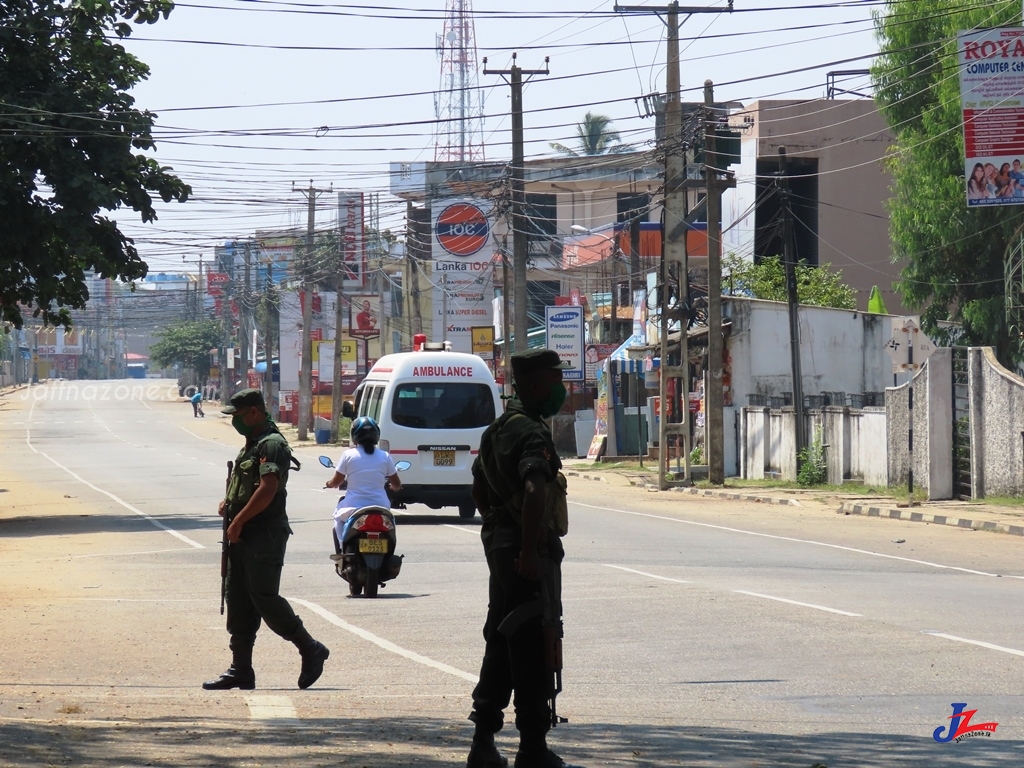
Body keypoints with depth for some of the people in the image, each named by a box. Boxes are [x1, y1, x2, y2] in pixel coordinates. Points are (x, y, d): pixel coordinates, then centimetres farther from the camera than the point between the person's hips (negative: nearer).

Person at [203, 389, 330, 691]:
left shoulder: (272, 445, -14)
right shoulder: (252, 445, 19)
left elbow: (268, 489, -25)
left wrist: (238, 521, -21)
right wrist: (228, 502, 10)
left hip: (265, 537, -10)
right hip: (243, 538, 10)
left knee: (265, 599, -10)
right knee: (239, 604, 8)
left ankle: (311, 651, 4)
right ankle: (241, 671, 9)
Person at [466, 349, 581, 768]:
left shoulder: (498, 428, 14)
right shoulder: (532, 433, -17)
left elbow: (479, 489, 25)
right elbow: (534, 492, -33)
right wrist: (529, 552, -32)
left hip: (499, 544, 10)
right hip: (529, 552, -10)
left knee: (500, 644, 15)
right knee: (533, 653, -6)